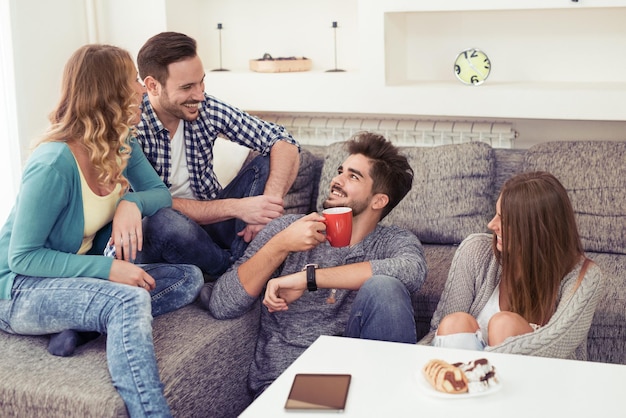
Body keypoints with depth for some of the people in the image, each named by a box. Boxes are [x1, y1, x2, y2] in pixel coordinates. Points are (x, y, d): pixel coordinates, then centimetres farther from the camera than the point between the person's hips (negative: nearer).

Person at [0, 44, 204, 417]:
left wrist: (131, 203, -20)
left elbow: (159, 193, 4)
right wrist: (105, 269, -30)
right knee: (130, 301, -36)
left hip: (82, 275, 9)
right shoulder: (54, 164, -25)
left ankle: (85, 324, -16)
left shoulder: (122, 146, -1)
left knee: (189, 279, -6)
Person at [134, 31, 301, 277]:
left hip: (210, 220, 5)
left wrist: (269, 203, -27)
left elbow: (284, 143, -10)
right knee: (165, 222, -38)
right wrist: (236, 207, -31)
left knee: (268, 162, -10)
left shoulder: (207, 109, -9)